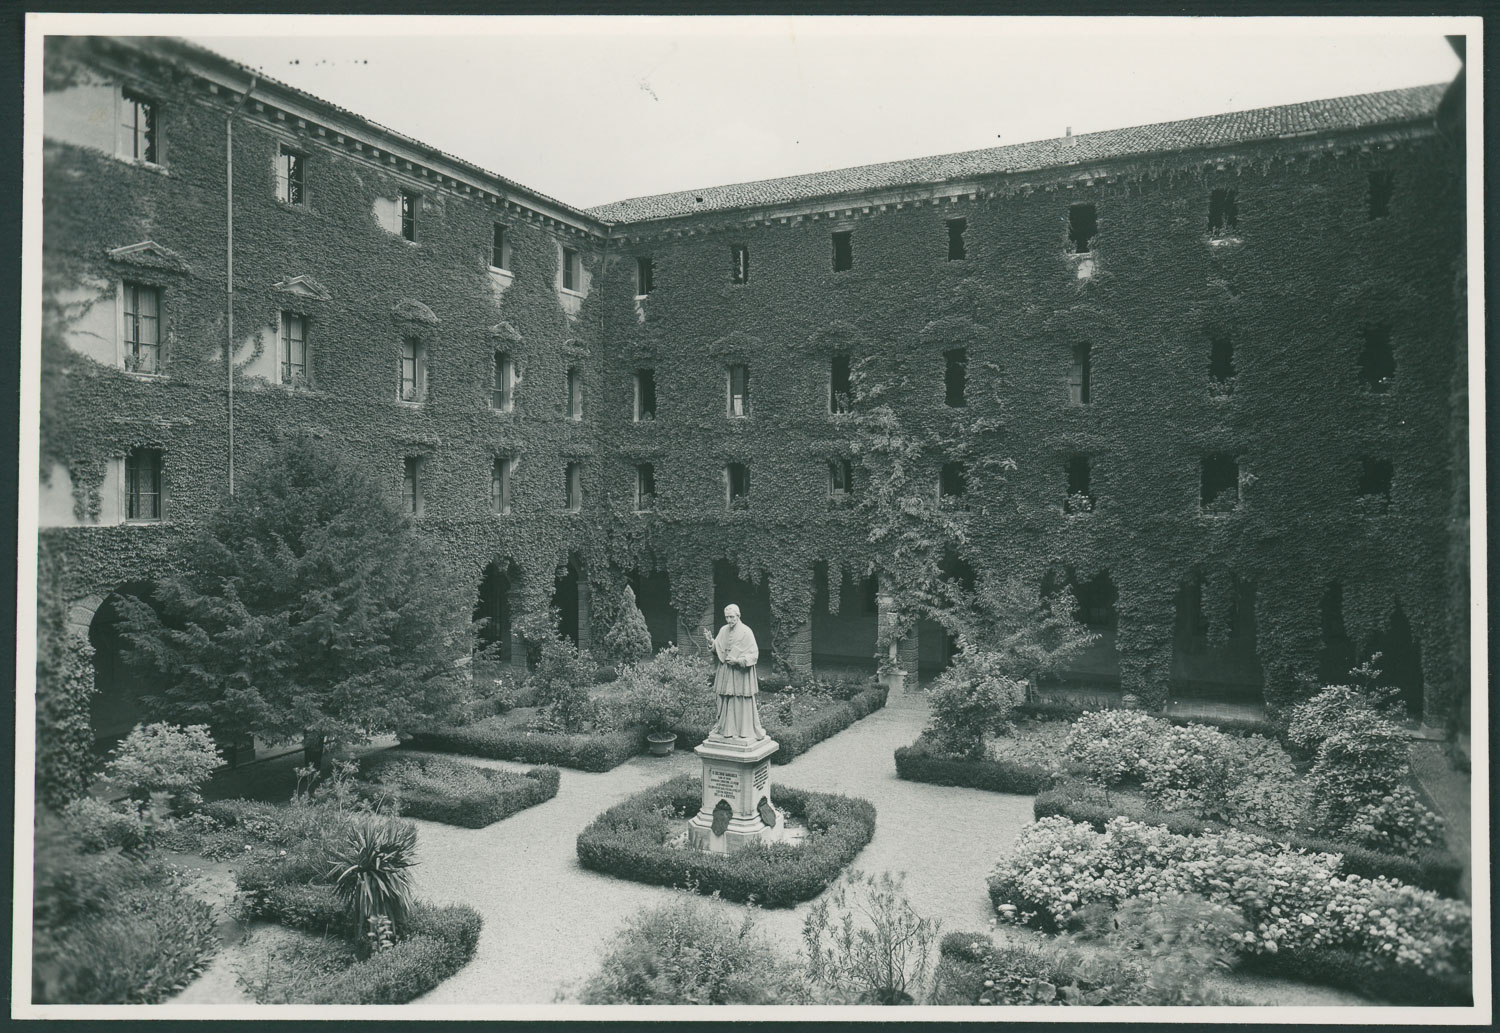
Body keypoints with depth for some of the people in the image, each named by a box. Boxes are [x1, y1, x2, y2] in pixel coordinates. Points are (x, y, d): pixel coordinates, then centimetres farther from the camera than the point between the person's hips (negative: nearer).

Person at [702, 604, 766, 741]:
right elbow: (718, 650, 14)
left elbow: (754, 654, -11)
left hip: (740, 673, -5)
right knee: (725, 700, 8)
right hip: (725, 672, 5)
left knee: (741, 701, -1)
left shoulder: (746, 632, -11)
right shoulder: (723, 630, 7)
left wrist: (738, 660, -21)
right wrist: (711, 641, -4)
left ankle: (744, 729, 8)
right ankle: (725, 728, 17)